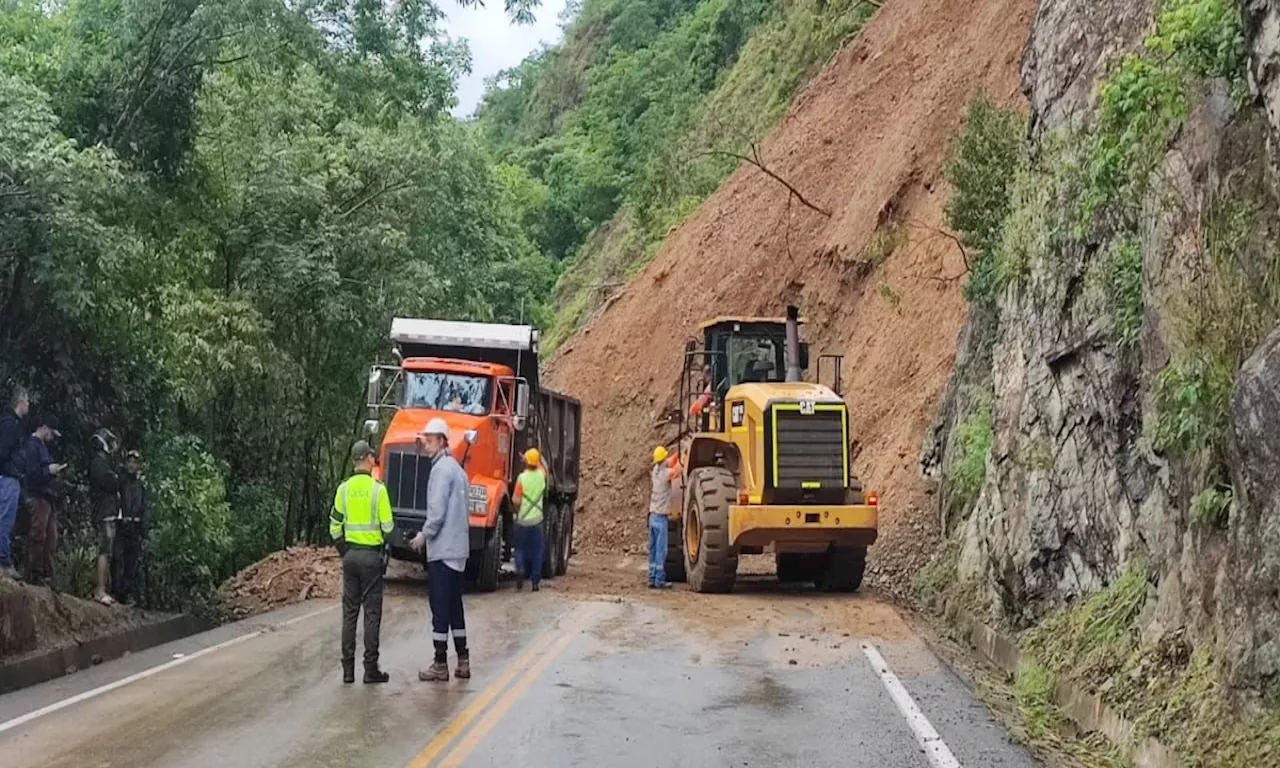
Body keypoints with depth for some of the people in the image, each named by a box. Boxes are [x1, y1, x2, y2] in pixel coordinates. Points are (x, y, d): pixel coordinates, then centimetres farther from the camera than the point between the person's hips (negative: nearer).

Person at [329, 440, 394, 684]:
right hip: (372, 555, -4)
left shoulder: (344, 489, 2)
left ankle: (348, 669, 10)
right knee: (372, 613, 1)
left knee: (349, 612, 9)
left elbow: (335, 525, 6)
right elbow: (387, 526, -9)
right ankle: (371, 668, 1)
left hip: (350, 554, 4)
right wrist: (385, 543, 12)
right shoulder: (378, 489, -10)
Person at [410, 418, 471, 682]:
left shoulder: (442, 469, -14)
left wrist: (424, 535, -6)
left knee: (440, 606, -5)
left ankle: (440, 665, -3)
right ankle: (463, 661, 17)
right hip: (457, 548, 10)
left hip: (442, 550, -10)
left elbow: (438, 511, -20)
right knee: (454, 605, 14)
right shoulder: (457, 468, 17)